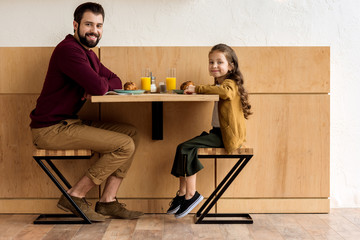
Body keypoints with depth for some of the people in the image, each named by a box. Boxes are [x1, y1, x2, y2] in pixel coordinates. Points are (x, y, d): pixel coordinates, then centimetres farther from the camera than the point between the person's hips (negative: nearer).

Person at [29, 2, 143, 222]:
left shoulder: (88, 53, 17)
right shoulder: (69, 50, -16)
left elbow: (115, 82, 17)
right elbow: (98, 86, -27)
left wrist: (96, 86, -5)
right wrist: (101, 85, -1)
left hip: (69, 123, 10)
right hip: (51, 129, -10)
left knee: (132, 133, 5)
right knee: (125, 145, -14)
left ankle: (108, 201, 5)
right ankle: (75, 196, -4)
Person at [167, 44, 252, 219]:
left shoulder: (230, 83, -10)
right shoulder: (220, 84, 23)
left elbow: (224, 92, -32)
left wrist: (197, 89, -26)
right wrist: (195, 90, 6)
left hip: (226, 136, -10)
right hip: (217, 132, 10)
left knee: (186, 148, -20)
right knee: (183, 148, 0)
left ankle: (191, 194, -12)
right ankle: (182, 193, 2)